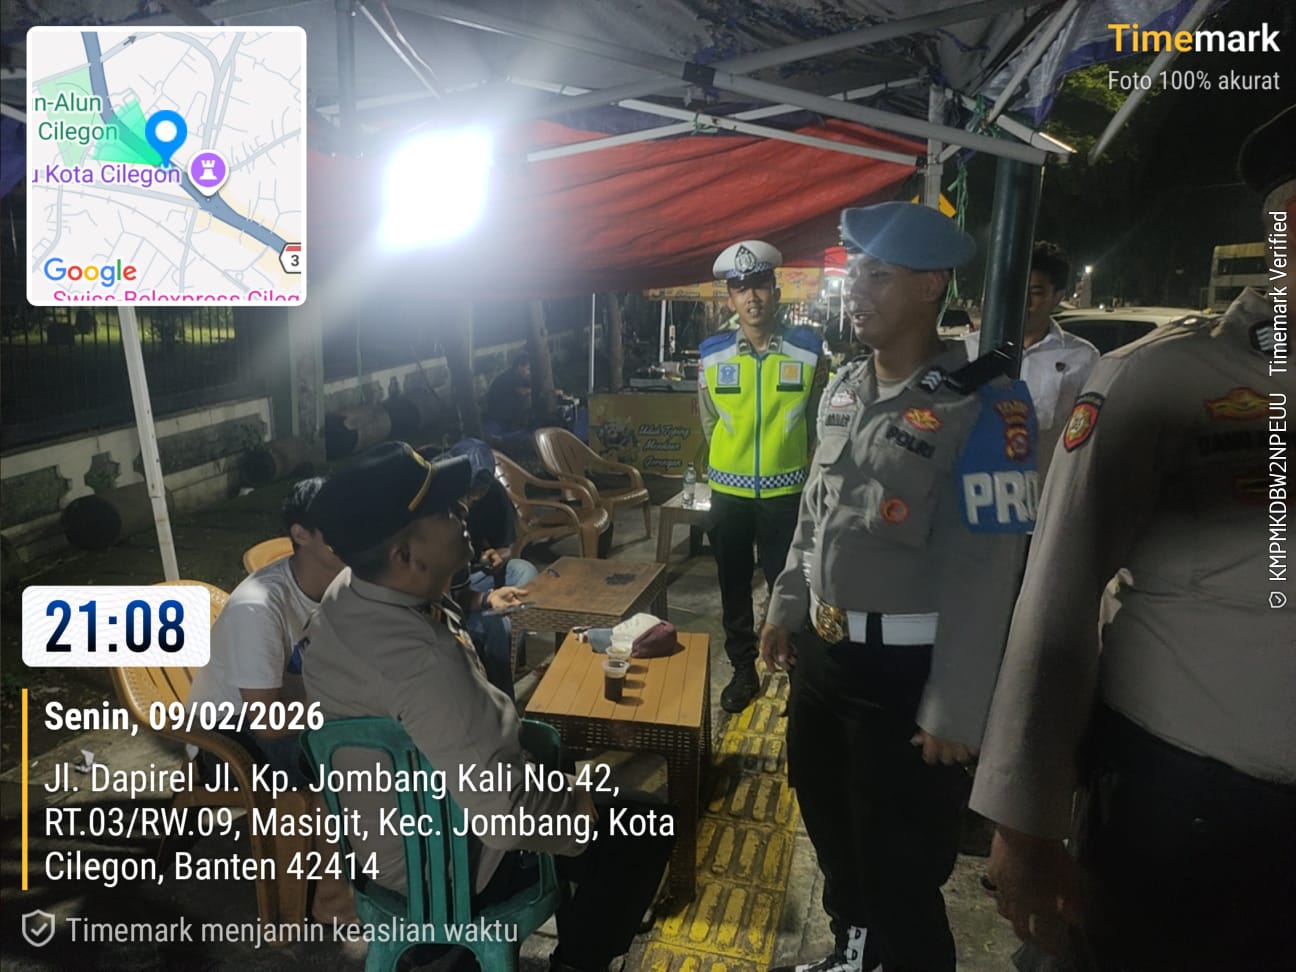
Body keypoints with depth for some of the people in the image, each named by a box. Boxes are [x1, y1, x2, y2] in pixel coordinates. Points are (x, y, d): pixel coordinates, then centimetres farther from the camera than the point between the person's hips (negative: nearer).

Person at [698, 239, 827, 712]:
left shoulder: (807, 352, -7)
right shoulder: (712, 356, -4)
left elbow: (817, 423, 3)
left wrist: (790, 462, 5)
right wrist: (734, 459, 11)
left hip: (786, 491, -2)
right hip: (728, 492, 2)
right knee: (734, 585, 13)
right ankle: (743, 669, 30)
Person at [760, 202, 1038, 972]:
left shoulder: (983, 406, -18)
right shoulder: (845, 387, 5)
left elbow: (988, 571, -19)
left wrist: (955, 710, -18)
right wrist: (787, 609, 17)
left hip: (908, 667, -7)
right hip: (823, 648, 8)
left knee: (901, 867, 8)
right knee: (828, 815, 24)